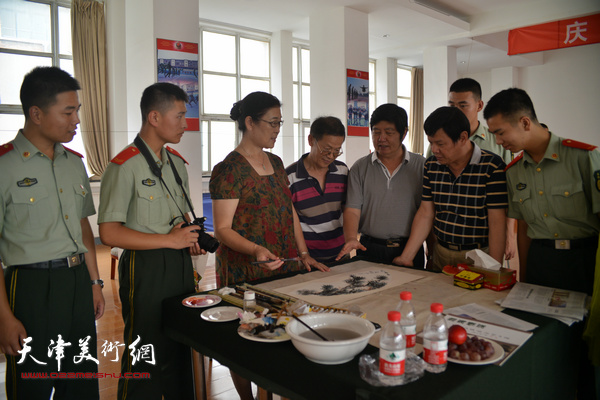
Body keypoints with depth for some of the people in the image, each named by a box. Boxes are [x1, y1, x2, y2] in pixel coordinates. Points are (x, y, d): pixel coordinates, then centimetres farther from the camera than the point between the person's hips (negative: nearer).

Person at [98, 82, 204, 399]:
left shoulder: (177, 163, 11)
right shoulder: (124, 166, -13)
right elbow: (109, 234, -17)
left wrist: (191, 239, 1)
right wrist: (169, 240, -18)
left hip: (181, 264, 7)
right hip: (145, 269, -7)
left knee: (181, 351, 17)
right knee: (145, 356, 5)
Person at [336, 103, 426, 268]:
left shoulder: (421, 165, 3)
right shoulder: (360, 168, 4)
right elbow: (352, 209, -3)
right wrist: (351, 238, -20)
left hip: (410, 249, 0)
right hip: (369, 249, 0)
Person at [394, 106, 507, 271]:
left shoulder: (492, 167, -13)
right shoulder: (431, 165, 3)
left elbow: (497, 222, -14)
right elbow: (425, 214, 4)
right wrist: (406, 257, -1)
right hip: (441, 254, 4)